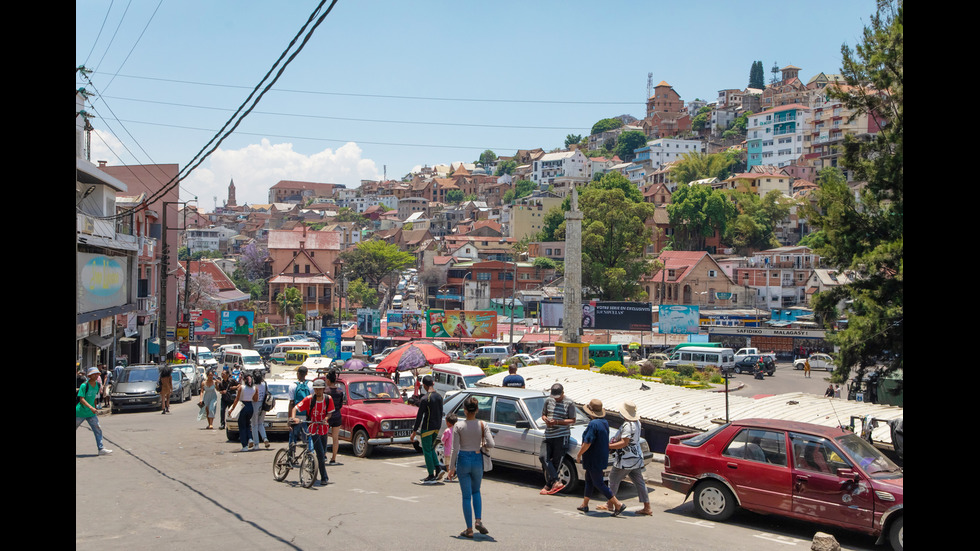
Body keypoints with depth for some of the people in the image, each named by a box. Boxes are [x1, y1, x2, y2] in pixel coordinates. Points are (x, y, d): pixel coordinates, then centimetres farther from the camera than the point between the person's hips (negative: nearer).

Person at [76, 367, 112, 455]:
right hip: (80, 412, -5)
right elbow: (82, 399, -22)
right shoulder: (84, 385, -17)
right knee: (75, 428, 6)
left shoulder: (98, 385, 3)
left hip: (91, 413, 5)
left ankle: (101, 449, -3)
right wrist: (91, 407, -34)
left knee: (98, 429, -4)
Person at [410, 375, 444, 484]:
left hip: (427, 428, -8)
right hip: (436, 428, 8)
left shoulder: (425, 399, -17)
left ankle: (431, 476, 2)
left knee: (427, 451, 1)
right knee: (431, 449, 20)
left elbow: (419, 416, -16)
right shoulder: (439, 397, 6)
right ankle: (438, 469, 7)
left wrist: (414, 432, -10)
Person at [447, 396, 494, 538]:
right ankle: (479, 520, 7)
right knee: (476, 491, 23)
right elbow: (491, 444, -13)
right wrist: (483, 447, 9)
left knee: (466, 496, 7)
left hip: (463, 460, -2)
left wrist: (451, 467, -1)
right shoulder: (482, 425, -6)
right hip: (477, 460, 2)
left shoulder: (458, 426, -10)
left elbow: (455, 449, -9)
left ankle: (469, 529, 9)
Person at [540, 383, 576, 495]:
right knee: (546, 460, -8)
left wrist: (557, 422, -15)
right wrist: (546, 420, -6)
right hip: (549, 435, 5)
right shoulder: (548, 401, 10)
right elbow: (543, 415, 19)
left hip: (562, 435, -4)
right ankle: (556, 482, -8)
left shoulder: (569, 404, -3)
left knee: (556, 461, -3)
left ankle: (548, 485, 5)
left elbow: (572, 421, -4)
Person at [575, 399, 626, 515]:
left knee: (598, 483, -3)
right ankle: (584, 505, 30)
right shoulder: (605, 423, 6)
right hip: (602, 457, 10)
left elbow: (587, 443, -26)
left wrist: (579, 455, -12)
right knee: (589, 479, 21)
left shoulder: (593, 424, -23)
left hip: (594, 460, -10)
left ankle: (618, 504, -6)